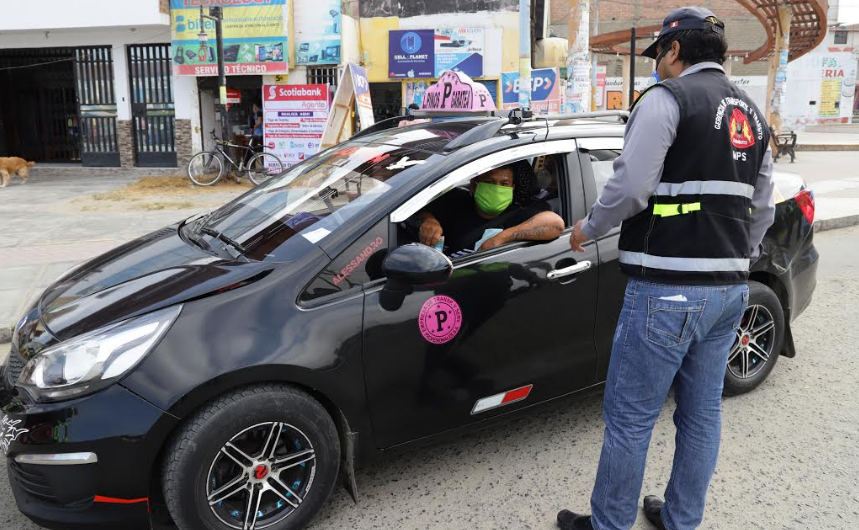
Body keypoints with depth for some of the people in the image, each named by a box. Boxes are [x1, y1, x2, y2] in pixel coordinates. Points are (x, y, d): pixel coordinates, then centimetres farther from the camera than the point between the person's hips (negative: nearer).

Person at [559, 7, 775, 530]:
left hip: (668, 290, -8)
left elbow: (630, 188, -17)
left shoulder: (668, 98, -8)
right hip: (731, 289, 9)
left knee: (630, 419, 3)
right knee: (702, 412, 16)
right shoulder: (751, 114, 17)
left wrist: (587, 229, 0)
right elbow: (763, 210, 19)